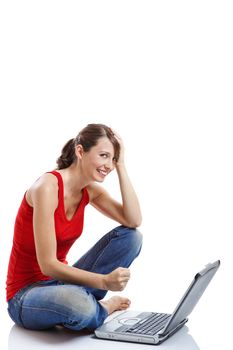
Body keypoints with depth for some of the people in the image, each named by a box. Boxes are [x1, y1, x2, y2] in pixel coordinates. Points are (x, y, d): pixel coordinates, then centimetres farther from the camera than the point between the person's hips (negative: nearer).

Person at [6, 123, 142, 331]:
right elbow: (48, 265, -26)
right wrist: (104, 281, -34)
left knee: (131, 236, -5)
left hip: (60, 281, 7)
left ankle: (82, 300, -9)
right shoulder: (47, 187, -23)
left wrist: (121, 165, -13)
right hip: (25, 293, -7)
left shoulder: (90, 189, 0)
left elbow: (134, 222, -12)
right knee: (79, 306, -41)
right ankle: (104, 308, -6)